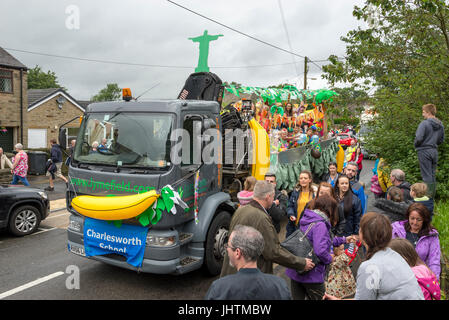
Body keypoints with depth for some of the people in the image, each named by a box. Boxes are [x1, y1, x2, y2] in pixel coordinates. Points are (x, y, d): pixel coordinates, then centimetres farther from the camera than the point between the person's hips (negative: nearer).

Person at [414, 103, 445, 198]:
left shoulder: (424, 123, -15)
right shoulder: (440, 125, 9)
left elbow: (419, 138, -20)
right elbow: (441, 140, 15)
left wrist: (416, 145, -1)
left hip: (424, 151, -7)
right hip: (434, 151, 7)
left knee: (427, 176, -4)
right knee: (433, 175, 13)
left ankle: (428, 197, -3)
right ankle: (432, 196, 19)